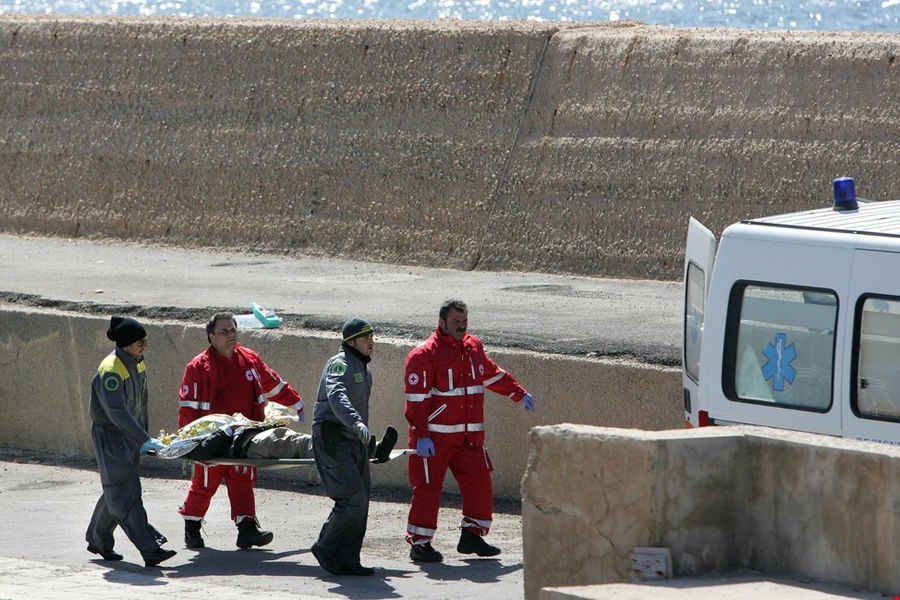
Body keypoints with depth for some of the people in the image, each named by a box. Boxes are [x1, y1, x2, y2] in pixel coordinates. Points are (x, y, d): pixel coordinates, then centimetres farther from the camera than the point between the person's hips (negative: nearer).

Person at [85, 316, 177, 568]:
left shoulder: (136, 363, 7)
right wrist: (144, 440, -31)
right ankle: (150, 550, -19)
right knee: (125, 494, -11)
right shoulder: (111, 370, -22)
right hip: (109, 434, -9)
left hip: (130, 434, 9)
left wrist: (143, 437, 21)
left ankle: (98, 539, 32)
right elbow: (116, 412, -29)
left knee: (117, 491, 16)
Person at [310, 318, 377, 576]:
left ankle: (347, 560, 7)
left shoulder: (363, 369, 19)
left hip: (354, 441, 10)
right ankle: (325, 548, 1)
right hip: (332, 439, -10)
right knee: (353, 498, -16)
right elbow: (336, 395, -33)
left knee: (360, 501, 4)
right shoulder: (340, 365, -13)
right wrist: (356, 422, -49)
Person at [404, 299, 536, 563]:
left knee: (479, 482, 5)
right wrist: (422, 436, -19)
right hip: (434, 437, -7)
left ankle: (472, 536, 17)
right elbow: (416, 399, -14)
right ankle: (420, 543, 2)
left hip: (469, 436, 7)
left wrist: (520, 394, 31)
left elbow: (493, 374, 29)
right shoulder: (424, 355, -11)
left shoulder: (473, 347, 11)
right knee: (428, 487, -5)